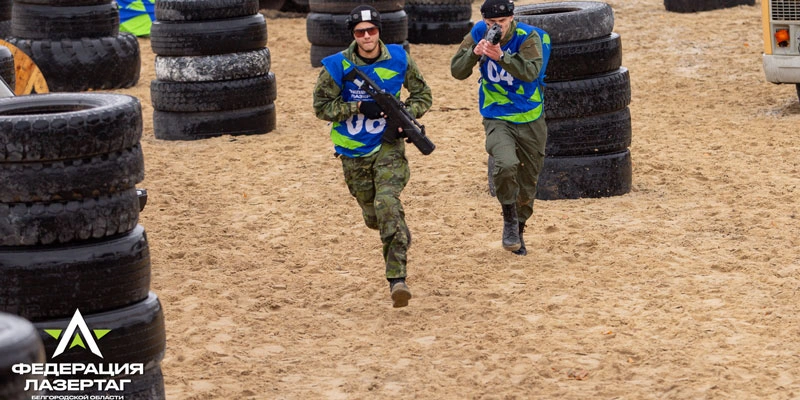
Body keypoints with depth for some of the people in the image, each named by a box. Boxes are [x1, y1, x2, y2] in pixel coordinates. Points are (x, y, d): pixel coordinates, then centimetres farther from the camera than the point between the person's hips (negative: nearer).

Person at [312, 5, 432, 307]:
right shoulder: (338, 66, -9)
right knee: (373, 216, 11)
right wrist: (359, 108, -19)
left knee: (387, 204, -23)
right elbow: (322, 106, -7)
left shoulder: (399, 60, -5)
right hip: (353, 152, 2)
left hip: (388, 145, -2)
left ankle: (397, 280, -27)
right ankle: (400, 234, 51)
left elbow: (422, 95, 8)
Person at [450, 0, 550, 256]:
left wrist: (500, 56, -44)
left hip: (531, 121, 1)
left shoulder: (529, 38, -14)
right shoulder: (478, 35, -6)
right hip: (497, 119, -1)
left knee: (528, 183, 12)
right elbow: (457, 71, -10)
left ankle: (517, 231, 36)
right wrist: (475, 53, -28)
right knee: (506, 164, -30)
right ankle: (509, 219, -8)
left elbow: (531, 71, -31)